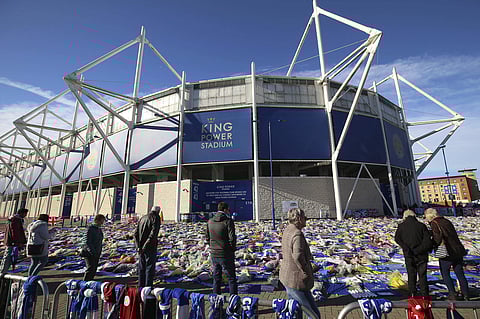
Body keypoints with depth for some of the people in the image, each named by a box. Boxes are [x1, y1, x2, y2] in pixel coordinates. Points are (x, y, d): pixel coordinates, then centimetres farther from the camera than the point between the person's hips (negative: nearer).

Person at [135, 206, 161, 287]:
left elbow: (136, 233, 5)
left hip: (141, 247, 6)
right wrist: (145, 246, -17)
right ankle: (148, 285, 8)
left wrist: (138, 246, -2)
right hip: (150, 247, -6)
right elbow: (153, 233, -21)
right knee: (150, 267, 4)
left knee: (141, 267, 16)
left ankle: (141, 285, 24)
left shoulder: (143, 217, 11)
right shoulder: (156, 218, -10)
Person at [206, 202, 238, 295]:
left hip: (213, 254, 6)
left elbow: (208, 238, 9)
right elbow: (232, 238, -18)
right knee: (231, 278, 10)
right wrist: (233, 249, -2)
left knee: (216, 278, 18)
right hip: (226, 255, -5)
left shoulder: (210, 221, 4)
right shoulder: (228, 221, -15)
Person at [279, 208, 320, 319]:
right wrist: (307, 272, -21)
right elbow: (297, 256, -36)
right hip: (297, 280, -9)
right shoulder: (297, 234, -25)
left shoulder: (287, 231, 4)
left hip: (287, 277, 10)